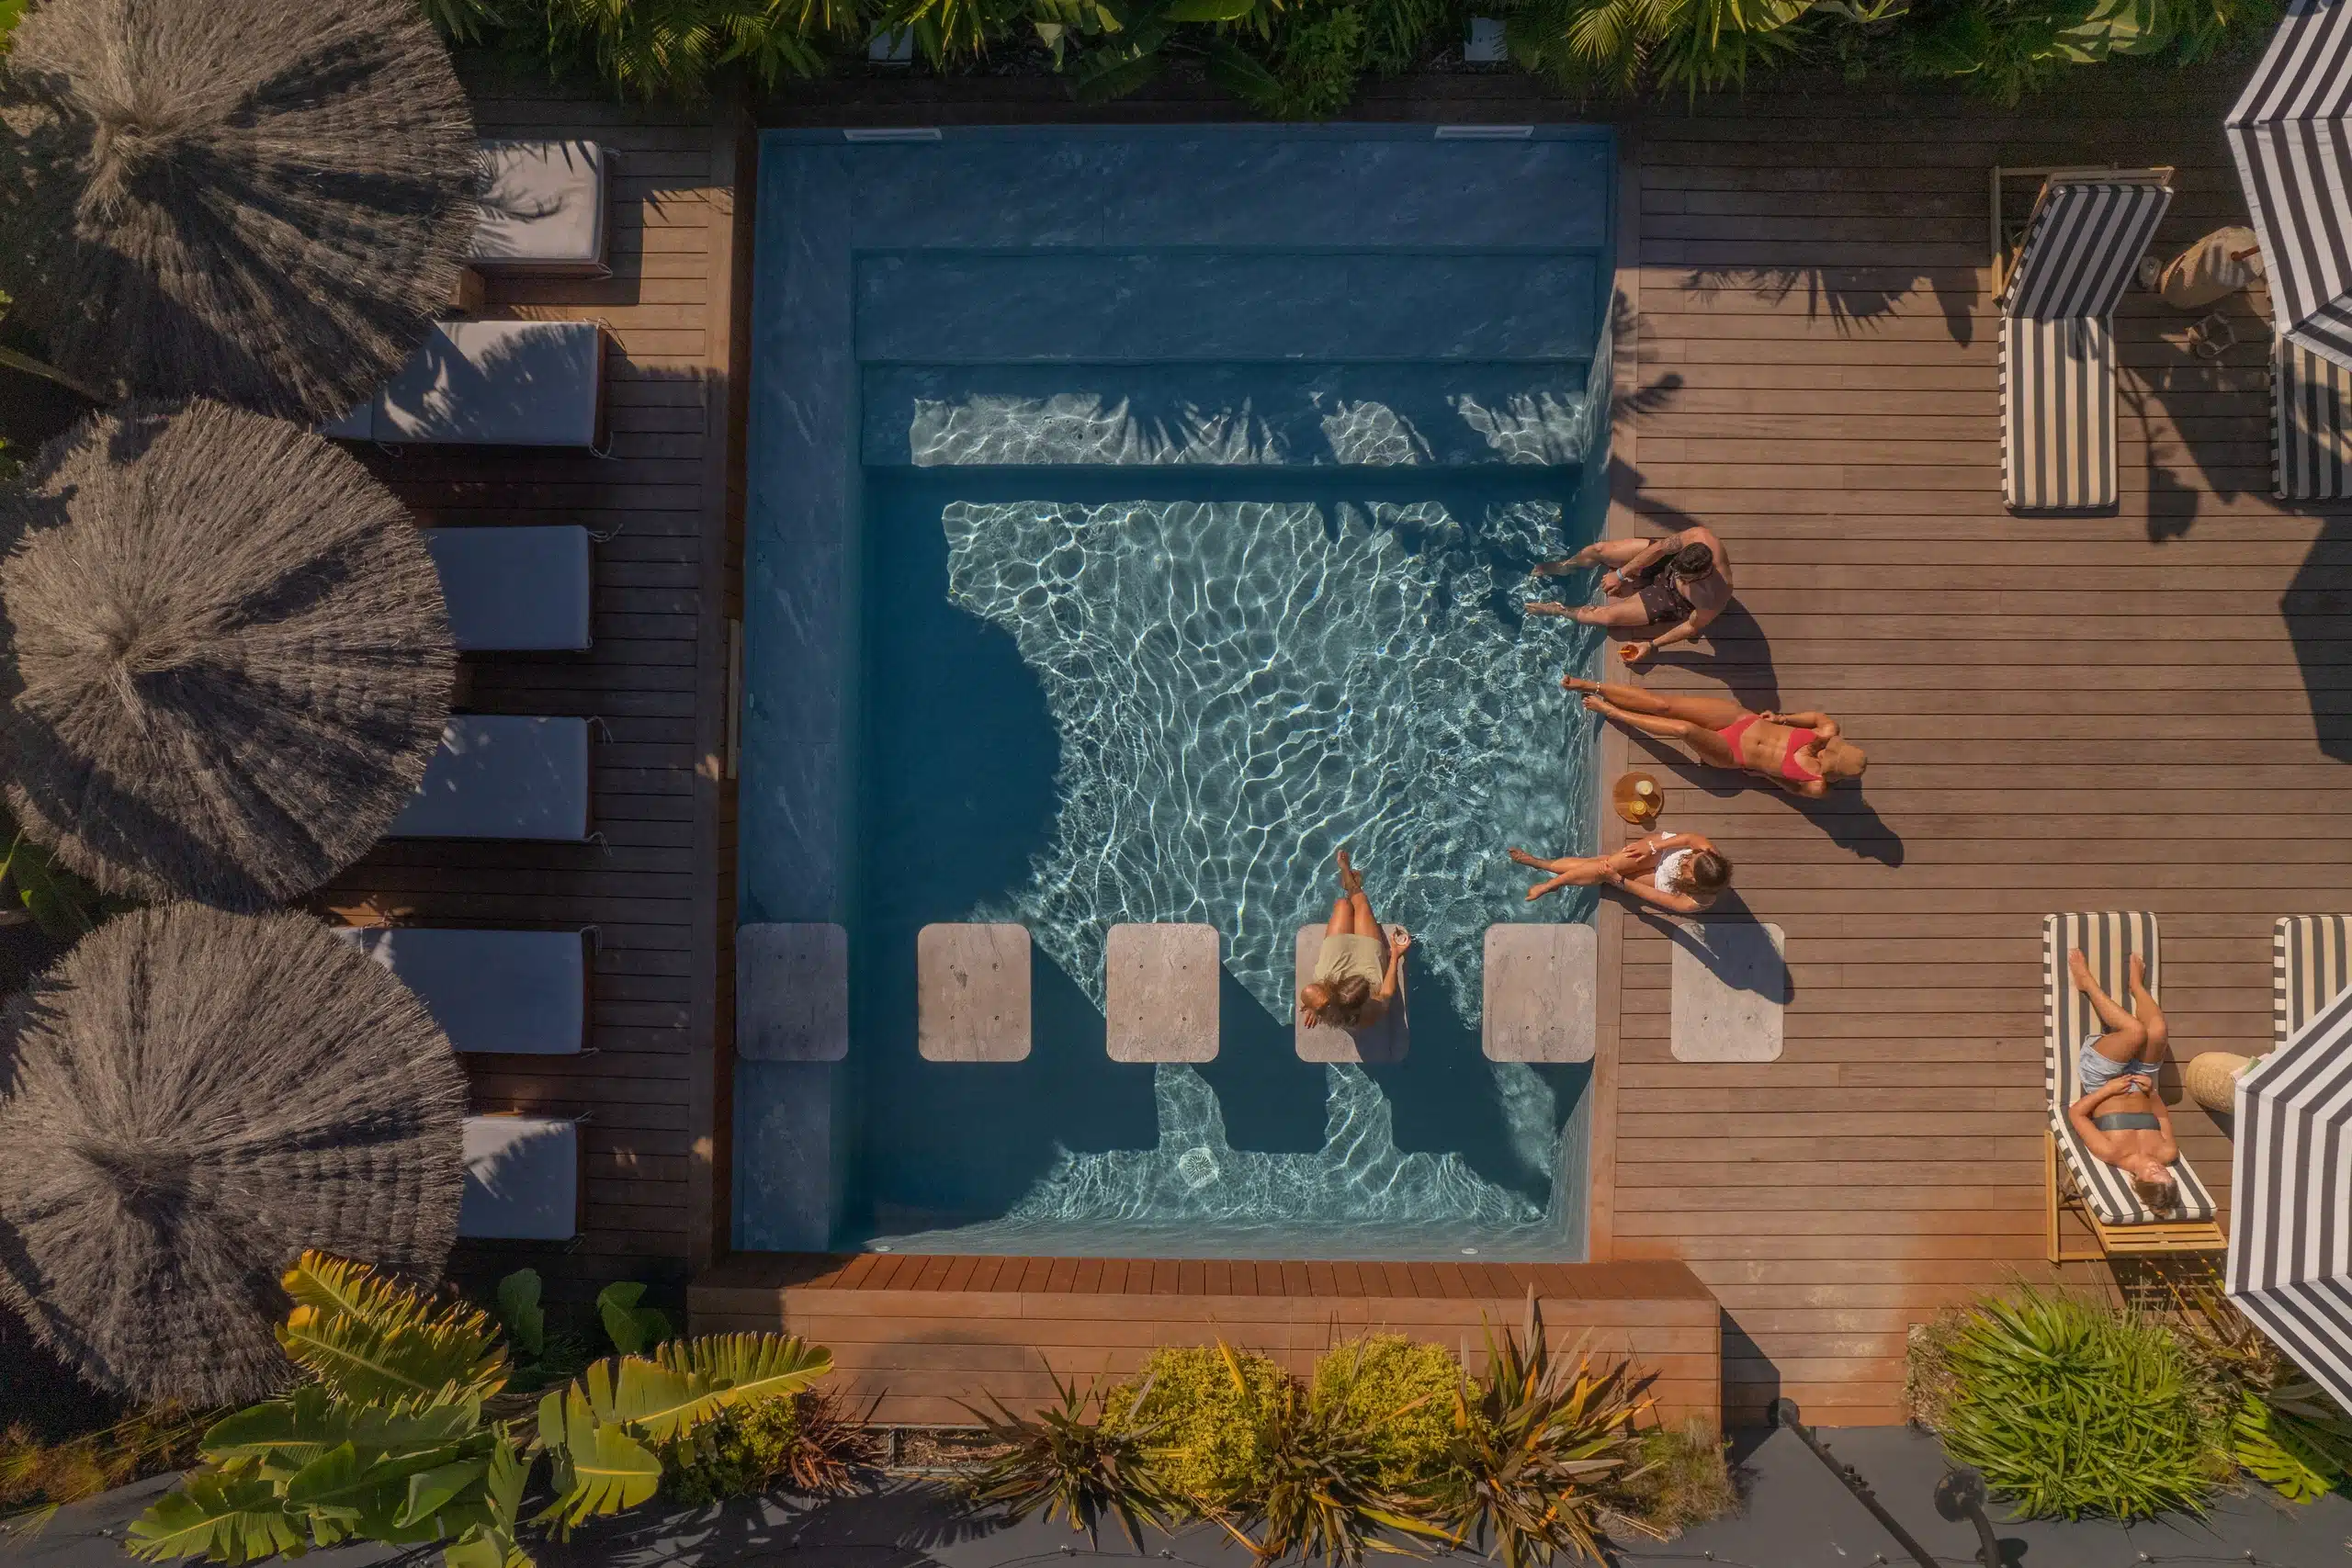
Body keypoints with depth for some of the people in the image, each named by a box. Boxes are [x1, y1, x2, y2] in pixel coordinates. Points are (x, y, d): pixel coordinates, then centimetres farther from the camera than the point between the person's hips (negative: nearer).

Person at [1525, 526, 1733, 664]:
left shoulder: (1714, 598, -43)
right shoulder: (1700, 537, -38)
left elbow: (1692, 627, -22)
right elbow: (1659, 548, -19)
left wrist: (1652, 645, -14)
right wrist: (1621, 574, -12)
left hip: (1672, 598, -3)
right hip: (1666, 560, 3)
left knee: (1605, 616, -11)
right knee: (1599, 550, 0)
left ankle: (1557, 610, 23)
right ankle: (1564, 567, 39)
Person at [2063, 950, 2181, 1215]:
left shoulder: (2111, 1153, -36)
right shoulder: (2167, 1153, -26)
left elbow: (2075, 1113, -23)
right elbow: (2164, 1119, -5)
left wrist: (2108, 1089, -26)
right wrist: (2152, 1091, -20)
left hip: (2104, 1083, -3)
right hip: (2138, 1085, 3)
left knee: (2136, 1031, -29)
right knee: (2156, 1031, -24)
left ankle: (2086, 981, 0)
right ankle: (2136, 984, 15)